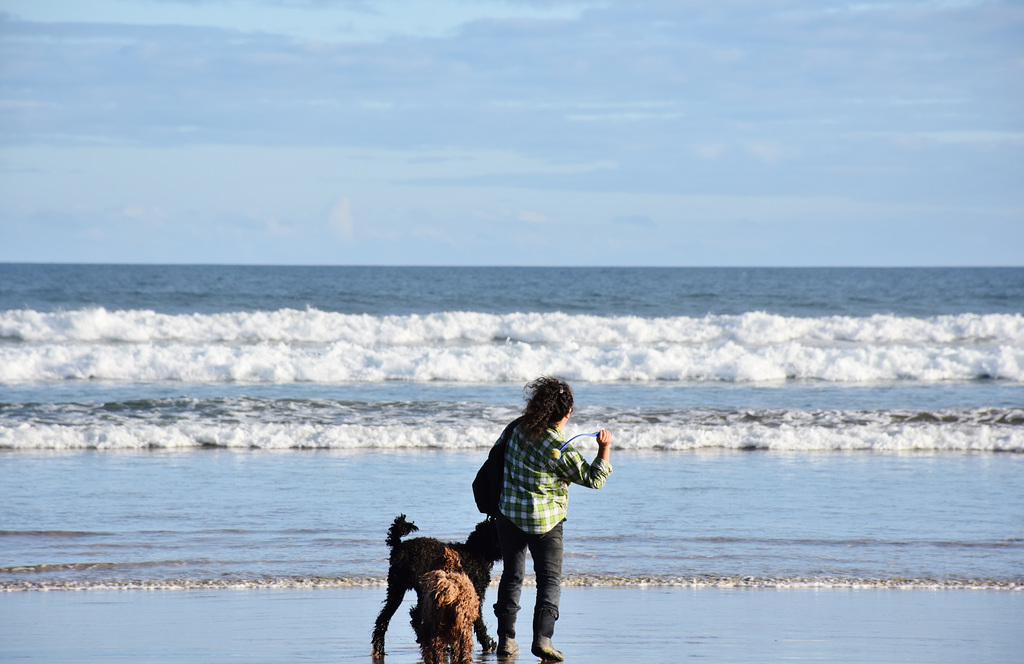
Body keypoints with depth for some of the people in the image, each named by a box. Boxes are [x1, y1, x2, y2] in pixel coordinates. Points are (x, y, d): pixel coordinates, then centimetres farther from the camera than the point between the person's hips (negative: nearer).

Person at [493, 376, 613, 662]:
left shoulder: (520, 429, -4)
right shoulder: (561, 450, -20)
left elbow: (499, 454, 14)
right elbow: (594, 479, -12)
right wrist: (604, 449, -11)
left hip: (510, 515, 5)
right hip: (546, 521, -5)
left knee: (512, 576, 15)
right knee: (550, 579, 2)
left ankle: (506, 638, 14)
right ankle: (542, 637, -14)